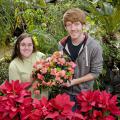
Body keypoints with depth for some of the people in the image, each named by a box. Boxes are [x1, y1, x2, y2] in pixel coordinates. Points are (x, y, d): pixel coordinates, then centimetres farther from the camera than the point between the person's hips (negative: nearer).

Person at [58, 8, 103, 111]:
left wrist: (74, 81, -19)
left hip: (84, 93, -2)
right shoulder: (62, 44, -6)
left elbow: (95, 73, -13)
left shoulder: (94, 46, -18)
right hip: (65, 91, 2)